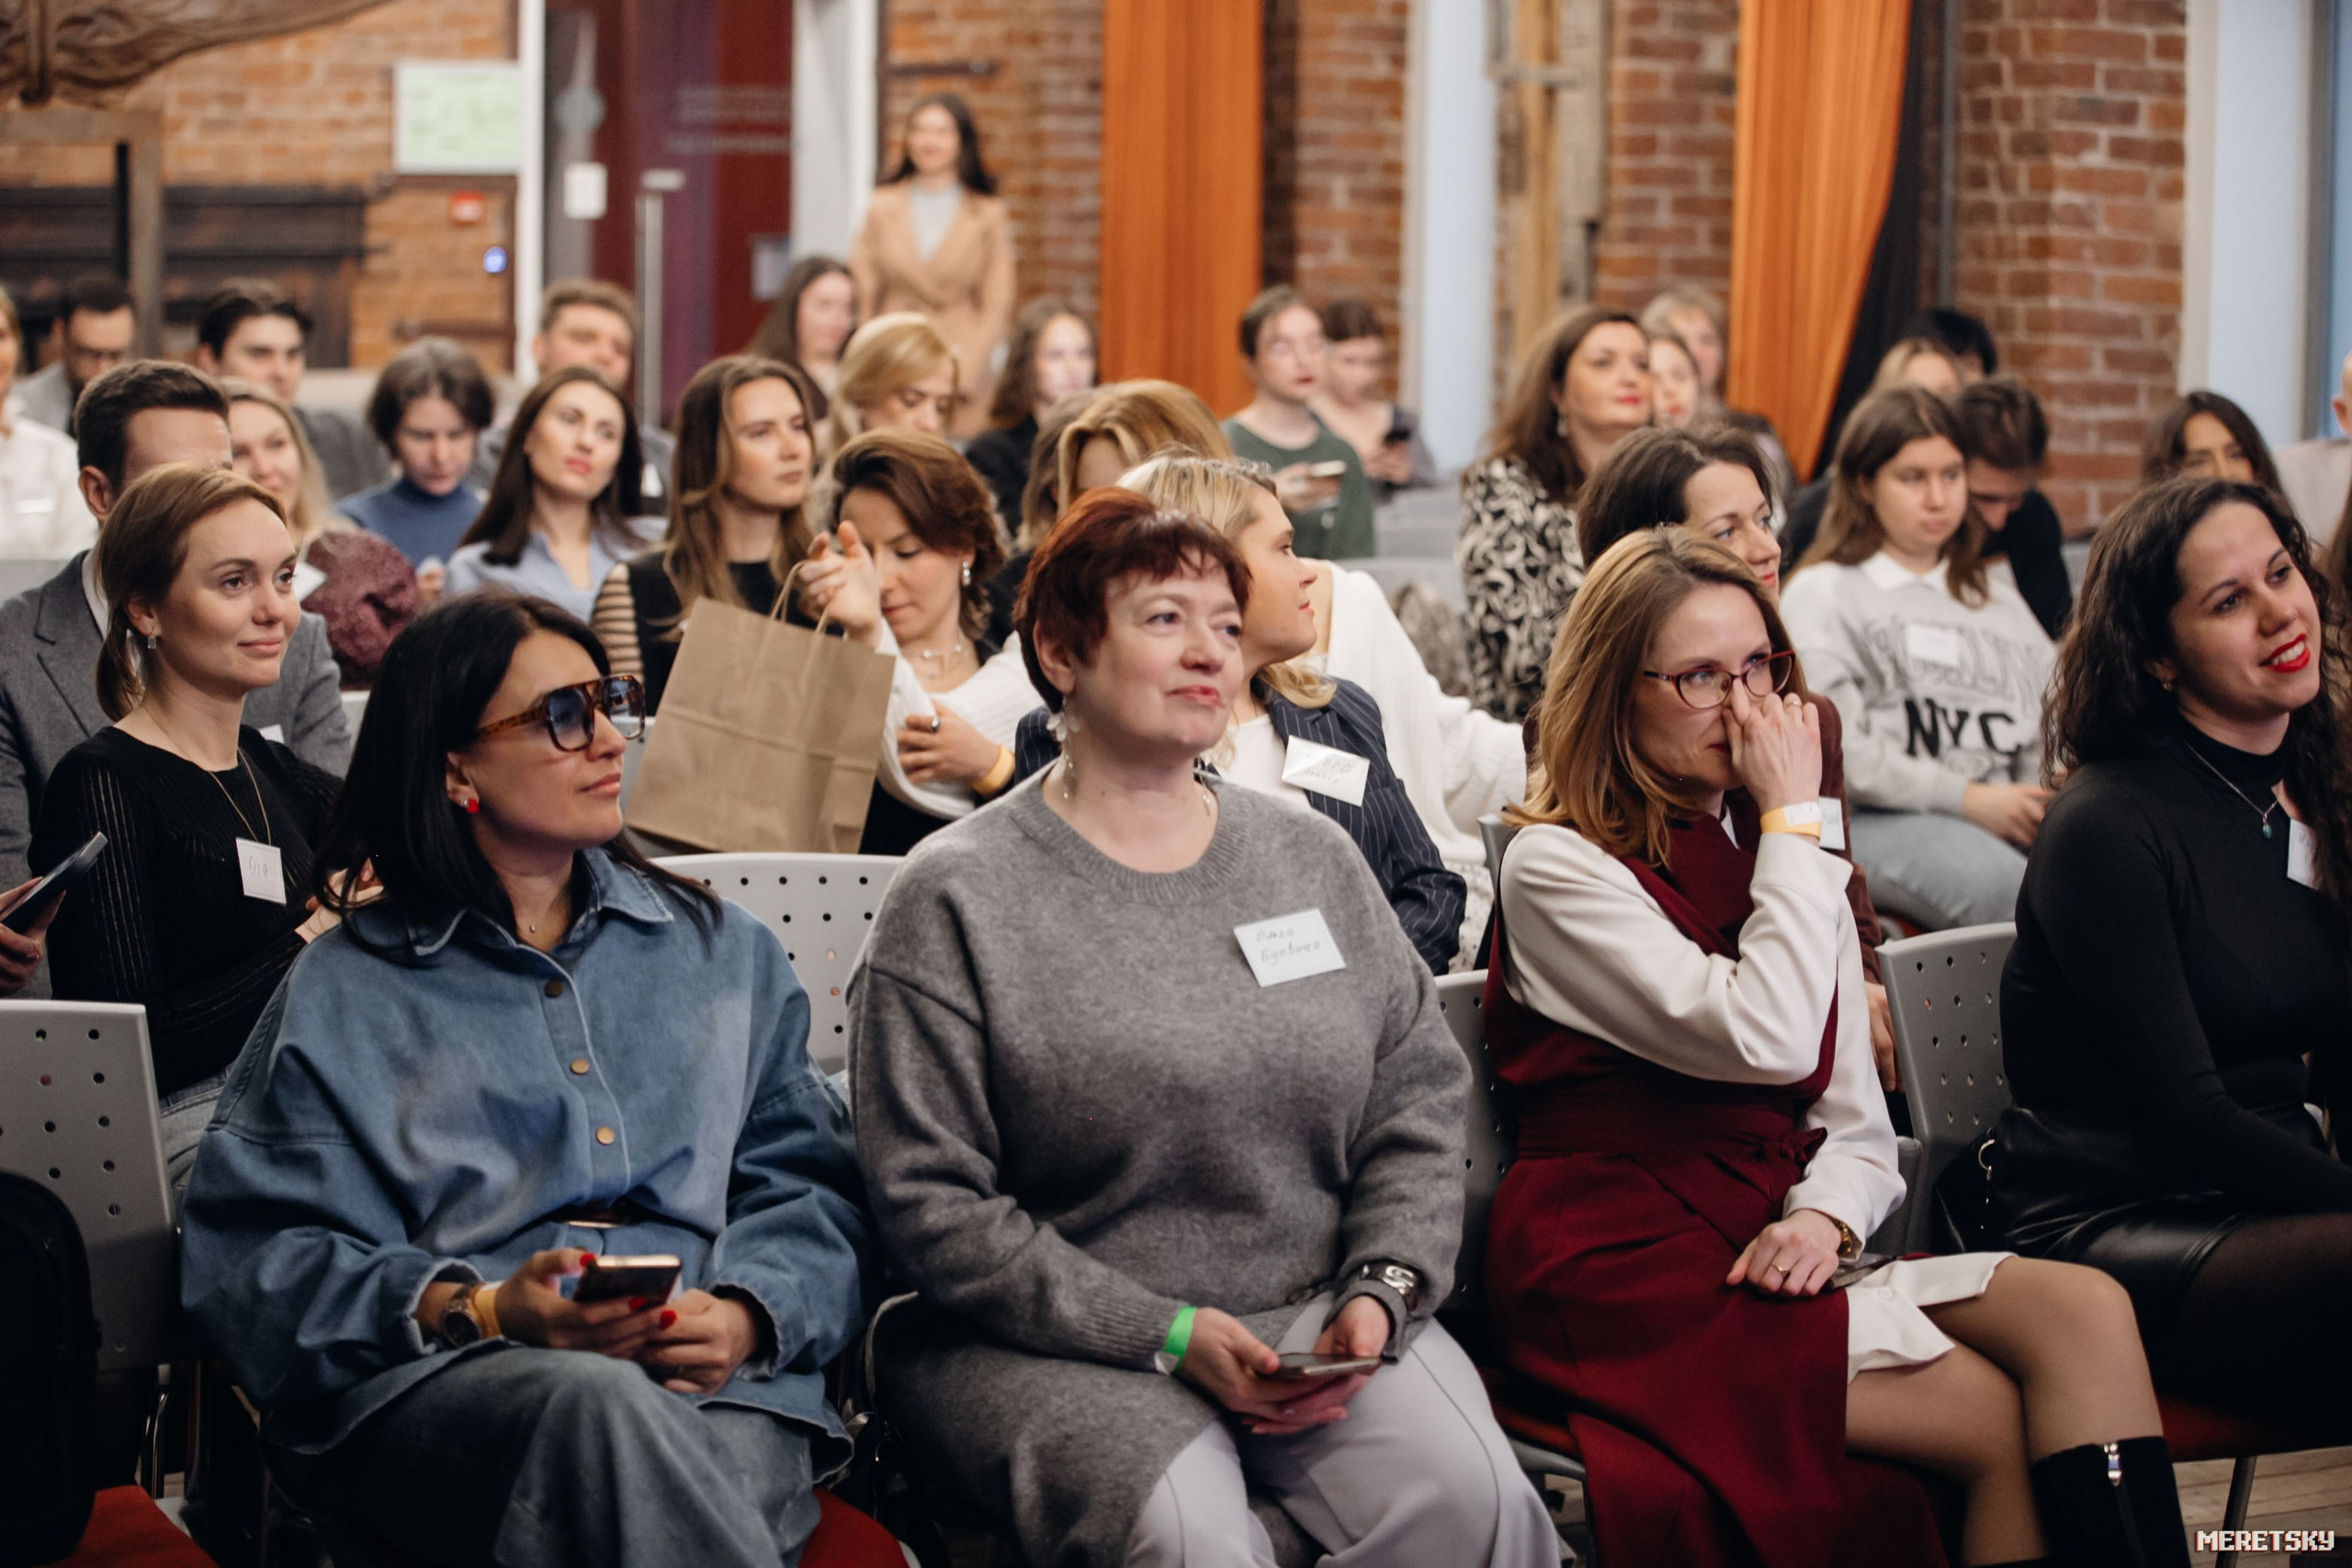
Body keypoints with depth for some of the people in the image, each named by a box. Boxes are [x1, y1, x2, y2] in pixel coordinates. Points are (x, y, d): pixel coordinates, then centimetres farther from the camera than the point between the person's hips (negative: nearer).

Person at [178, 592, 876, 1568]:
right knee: (598, 1408, -39)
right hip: (434, 1386, -1)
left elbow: (811, 1192, 18)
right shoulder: (341, 999, 16)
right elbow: (260, 1262, 5)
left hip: (716, 1384, 1)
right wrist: (478, 1312, -12)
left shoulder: (724, 954, 26)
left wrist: (743, 1317, -5)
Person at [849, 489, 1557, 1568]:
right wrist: (1168, 1336, -14)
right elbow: (930, 1202, -6)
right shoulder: (956, 901, -1)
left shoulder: (1312, 860, 14)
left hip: (1317, 1313, 4)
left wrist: (1379, 1294, -5)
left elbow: (1418, 1105, 14)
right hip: (1057, 1347, -4)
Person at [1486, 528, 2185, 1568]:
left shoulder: (1779, 862, 19)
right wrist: (1795, 819, -8)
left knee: (2084, 1311, -21)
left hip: (1767, 1250, 6)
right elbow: (1766, 1041, -18)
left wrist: (1827, 1214, -8)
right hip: (1627, 1271, -6)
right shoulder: (1558, 868, -4)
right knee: (2010, 1424, -23)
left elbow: (1856, 1128, 15)